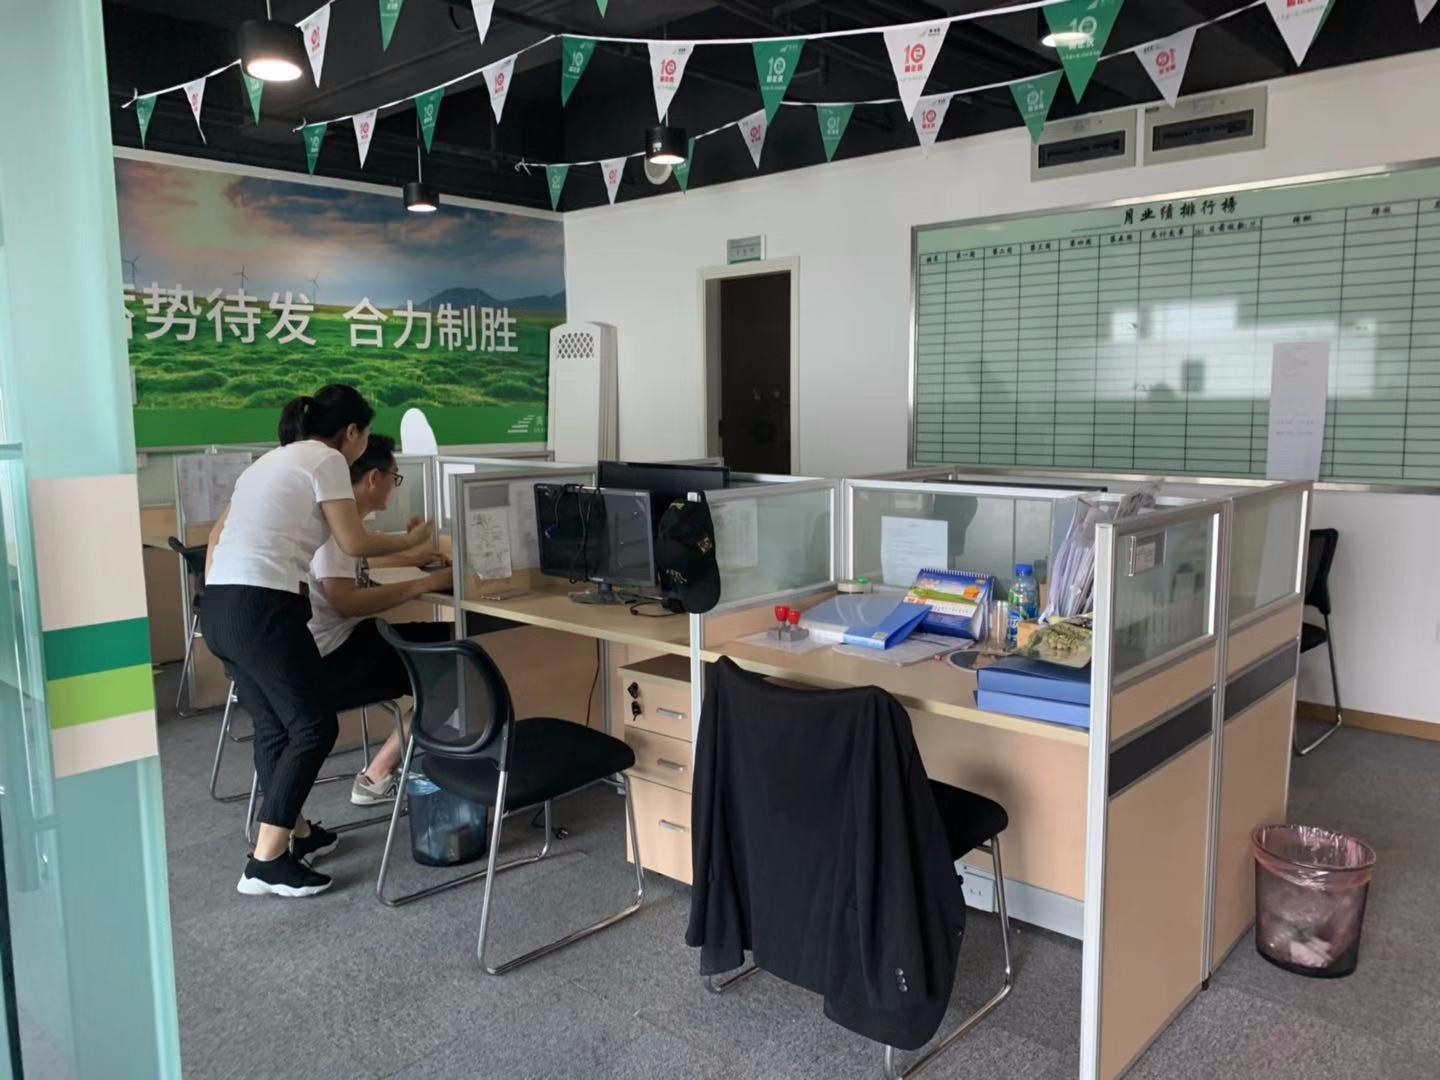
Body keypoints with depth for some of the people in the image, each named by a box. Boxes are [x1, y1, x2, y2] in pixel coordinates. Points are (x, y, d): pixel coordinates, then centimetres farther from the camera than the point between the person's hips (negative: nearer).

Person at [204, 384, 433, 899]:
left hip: (219, 607, 9)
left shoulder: (273, 460, 24)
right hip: (261, 607, -9)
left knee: (274, 726, 19)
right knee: (314, 727, 0)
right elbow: (354, 543, -5)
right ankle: (266, 861, 0)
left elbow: (218, 533, 25)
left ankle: (295, 833, 31)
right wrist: (411, 541, 11)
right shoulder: (326, 460, -2)